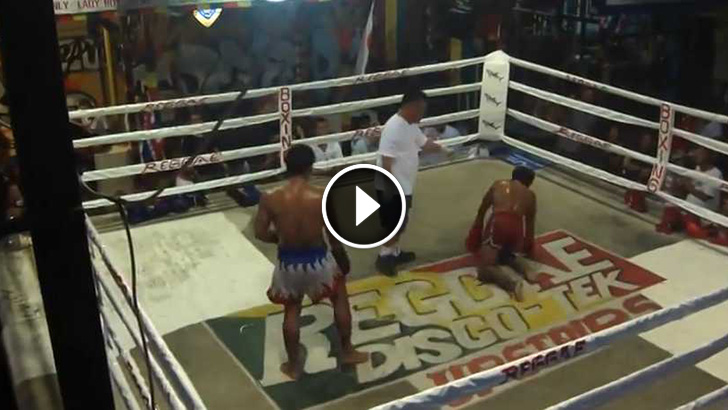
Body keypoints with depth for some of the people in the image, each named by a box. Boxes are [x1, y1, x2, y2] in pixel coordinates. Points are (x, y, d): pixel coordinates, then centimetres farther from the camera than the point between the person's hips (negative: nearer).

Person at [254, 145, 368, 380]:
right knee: (340, 297, 27)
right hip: (317, 260, -1)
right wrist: (343, 259, 8)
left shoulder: (270, 199, -15)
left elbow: (260, 233, -5)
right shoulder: (323, 197, -18)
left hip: (288, 262, 1)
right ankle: (347, 352, 38)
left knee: (292, 311, 24)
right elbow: (334, 237, -11)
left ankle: (293, 365, 36)